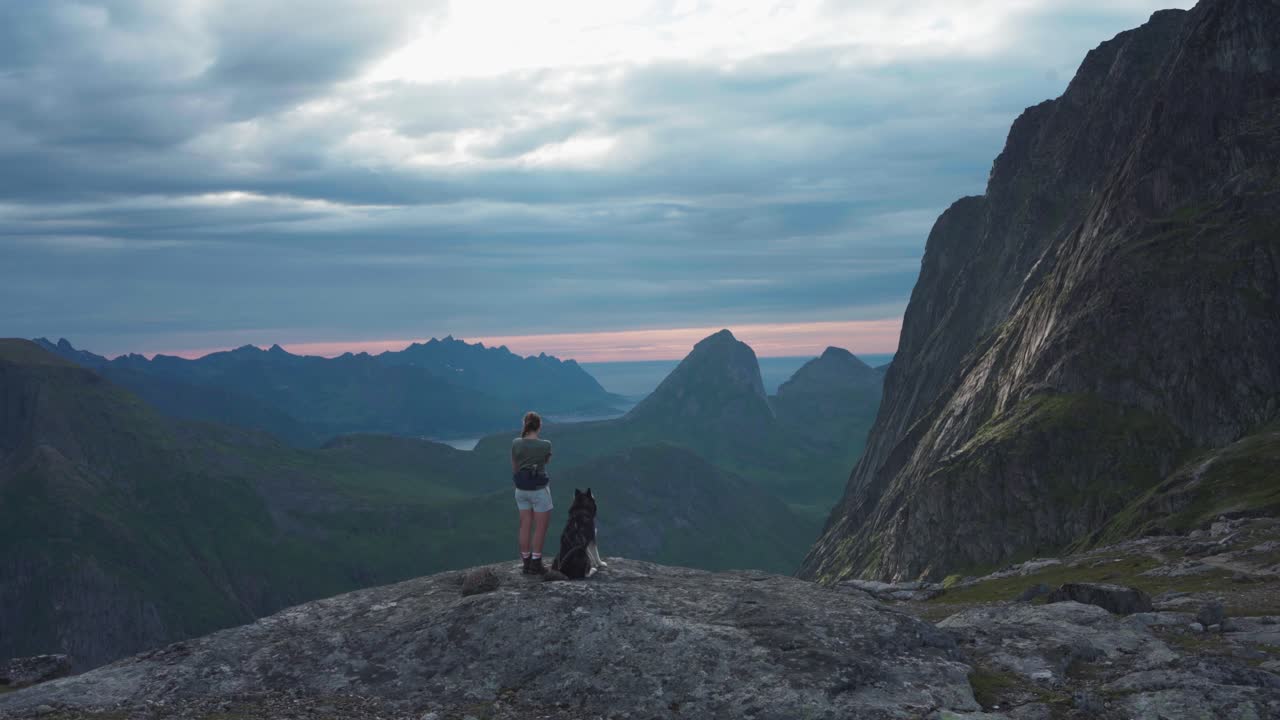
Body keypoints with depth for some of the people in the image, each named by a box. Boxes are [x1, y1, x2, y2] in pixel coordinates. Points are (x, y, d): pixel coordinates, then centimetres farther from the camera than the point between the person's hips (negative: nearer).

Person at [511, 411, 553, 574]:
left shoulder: (516, 443, -6)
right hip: (539, 490, -4)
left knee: (525, 527, 11)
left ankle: (526, 564, 15)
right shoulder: (545, 445, -16)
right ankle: (535, 565, 5)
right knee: (541, 528, 6)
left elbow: (514, 467, 6)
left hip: (522, 489, 4)